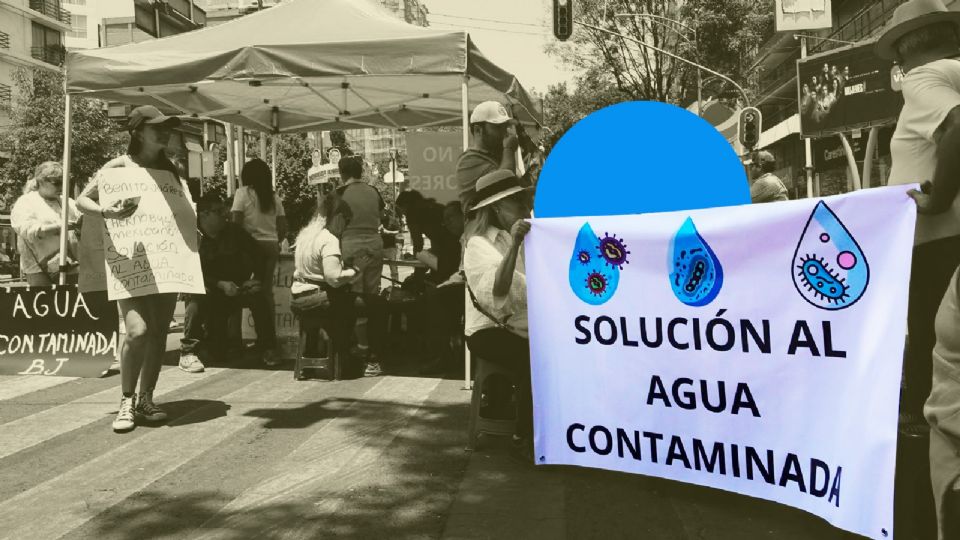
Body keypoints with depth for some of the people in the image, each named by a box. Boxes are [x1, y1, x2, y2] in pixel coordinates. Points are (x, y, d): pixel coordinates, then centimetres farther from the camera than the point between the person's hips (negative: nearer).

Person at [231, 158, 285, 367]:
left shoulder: (243, 193, -3)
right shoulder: (274, 197, 9)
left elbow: (236, 222, -9)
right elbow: (283, 227, 8)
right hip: (271, 246, 4)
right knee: (267, 293, 11)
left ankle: (267, 345, 0)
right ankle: (269, 345, 14)